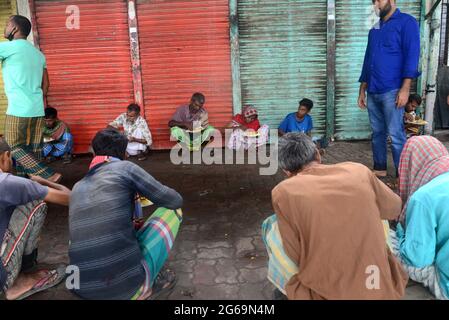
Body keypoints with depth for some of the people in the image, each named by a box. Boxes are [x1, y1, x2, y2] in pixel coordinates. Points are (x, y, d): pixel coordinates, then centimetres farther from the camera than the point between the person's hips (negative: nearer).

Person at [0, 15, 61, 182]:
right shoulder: (38, 53, 15)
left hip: (18, 109, -7)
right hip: (37, 109, 7)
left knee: (15, 146, 2)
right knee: (34, 148, 9)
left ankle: (49, 176, -7)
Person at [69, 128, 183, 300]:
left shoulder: (78, 187, 16)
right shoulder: (125, 168, 0)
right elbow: (175, 201, 4)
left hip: (84, 290, 5)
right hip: (128, 288, -5)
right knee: (172, 209, 13)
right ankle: (150, 282, 12)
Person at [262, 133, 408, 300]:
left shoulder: (283, 192, -9)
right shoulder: (358, 171, 1)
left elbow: (296, 258, -5)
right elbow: (394, 209, 19)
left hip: (325, 294, -3)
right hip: (386, 291, 3)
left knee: (271, 226, 13)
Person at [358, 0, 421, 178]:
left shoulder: (406, 22, -1)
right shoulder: (374, 30, 19)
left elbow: (411, 55, -9)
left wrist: (405, 88, -18)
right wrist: (362, 91, 17)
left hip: (392, 91, -6)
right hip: (373, 92, 7)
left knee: (395, 135, -8)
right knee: (377, 133, 11)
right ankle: (380, 169, 21)